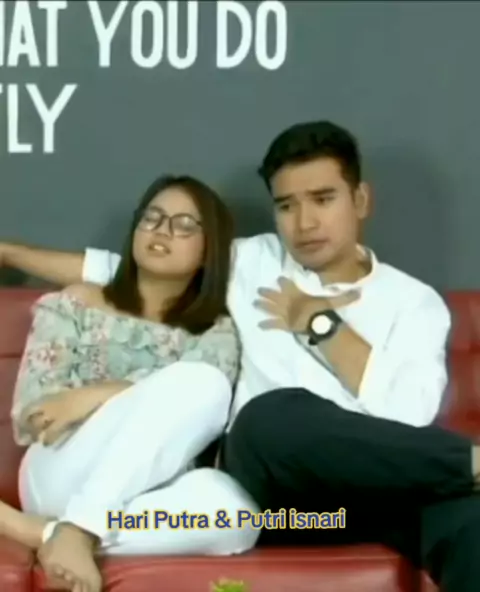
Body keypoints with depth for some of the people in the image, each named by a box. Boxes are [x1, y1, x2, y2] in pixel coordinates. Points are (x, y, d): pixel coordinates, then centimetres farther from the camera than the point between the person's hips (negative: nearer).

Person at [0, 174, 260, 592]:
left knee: (233, 514, -35)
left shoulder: (216, 334, 17)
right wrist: (137, 393, -7)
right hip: (63, 476, -2)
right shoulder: (74, 305, 15)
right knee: (199, 383, -26)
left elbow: (202, 412, -5)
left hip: (149, 489, 2)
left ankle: (46, 530, -29)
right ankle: (76, 530, -32)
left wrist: (99, 395, -17)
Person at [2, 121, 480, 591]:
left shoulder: (415, 301, 13)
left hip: (378, 487, -1)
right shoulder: (250, 264, 18)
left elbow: (411, 413, -4)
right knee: (272, 415, -36)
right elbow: (126, 269, 23)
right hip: (276, 492, 2)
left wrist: (321, 325, 1)